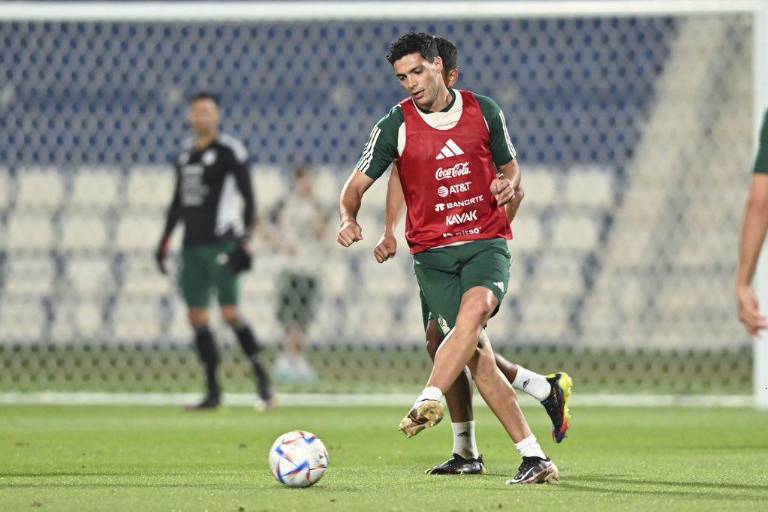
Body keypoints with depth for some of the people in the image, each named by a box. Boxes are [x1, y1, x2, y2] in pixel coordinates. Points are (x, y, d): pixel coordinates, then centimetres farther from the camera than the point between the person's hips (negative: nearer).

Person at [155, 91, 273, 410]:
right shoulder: (186, 153, 15)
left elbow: (248, 196, -8)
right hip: (192, 245, 7)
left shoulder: (229, 150, -5)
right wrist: (165, 241, 21)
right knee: (197, 317, 3)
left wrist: (246, 236, -17)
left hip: (220, 242, -7)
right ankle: (213, 392, 8)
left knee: (230, 312, -12)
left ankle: (263, 380, -3)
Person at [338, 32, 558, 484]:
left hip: (486, 241, 0)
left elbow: (511, 167, 18)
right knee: (478, 355, -10)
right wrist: (349, 219, -17)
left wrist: (509, 185, -6)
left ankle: (429, 401, -43)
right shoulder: (395, 125, 1)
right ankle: (534, 457, -9)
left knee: (474, 310, -32)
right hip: (433, 252, 0)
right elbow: (358, 184, 4)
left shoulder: (483, 111, 5)